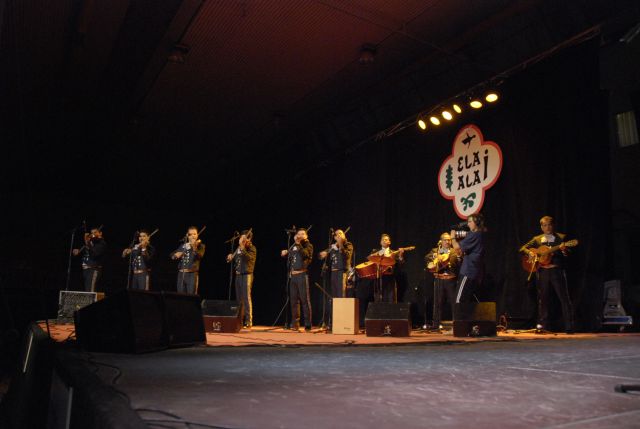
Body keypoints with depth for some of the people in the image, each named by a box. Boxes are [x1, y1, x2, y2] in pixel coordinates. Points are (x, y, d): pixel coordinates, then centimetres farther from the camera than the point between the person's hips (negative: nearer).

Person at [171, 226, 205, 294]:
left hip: (192, 274, -4)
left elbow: (200, 255, -19)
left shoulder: (200, 245, 1)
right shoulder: (183, 246, 15)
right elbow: (172, 255, 18)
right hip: (181, 274, 5)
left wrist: (194, 247, -38)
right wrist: (175, 255, -6)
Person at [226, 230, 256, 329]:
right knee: (239, 299, 11)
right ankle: (240, 320, 19)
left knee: (246, 298, -10)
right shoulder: (239, 248, 15)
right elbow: (233, 260, 23)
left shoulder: (251, 248, -5)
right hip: (238, 275, 7)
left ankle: (248, 321, -9)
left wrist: (242, 247, -27)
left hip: (247, 275, -7)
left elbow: (248, 257, -25)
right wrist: (230, 258, 2)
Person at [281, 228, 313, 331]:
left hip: (302, 275, -6)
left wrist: (298, 244, -16)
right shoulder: (293, 246, 18)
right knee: (294, 300, 8)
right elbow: (284, 254, 26)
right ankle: (295, 324, 16)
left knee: (305, 300, -6)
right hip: (292, 276, 6)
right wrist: (284, 252, 5)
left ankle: (308, 325, -3)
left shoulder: (308, 245, 2)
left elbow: (305, 254, -18)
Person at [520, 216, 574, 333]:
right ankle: (542, 325, 11)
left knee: (564, 298, -4)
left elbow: (568, 255, 0)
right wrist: (529, 253, -8)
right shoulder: (537, 239, 12)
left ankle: (569, 326, 1)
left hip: (557, 270, -2)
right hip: (542, 271, 2)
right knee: (543, 298, 5)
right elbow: (523, 248, 12)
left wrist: (564, 250, -22)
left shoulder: (561, 237, 6)